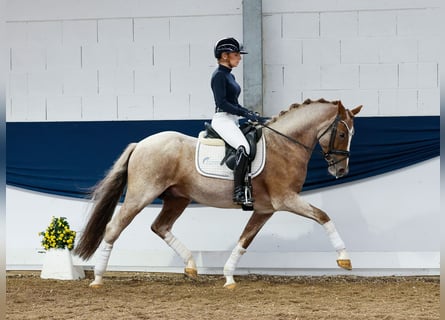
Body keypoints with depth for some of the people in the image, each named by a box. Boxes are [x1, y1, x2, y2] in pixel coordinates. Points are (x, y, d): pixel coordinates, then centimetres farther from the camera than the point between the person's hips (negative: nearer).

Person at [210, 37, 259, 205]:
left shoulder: (229, 76, 19)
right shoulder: (219, 75, -9)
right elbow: (222, 102, -18)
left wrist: (249, 113, 8)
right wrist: (245, 114, -17)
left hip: (233, 121, 11)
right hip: (222, 120, -11)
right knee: (243, 147, -30)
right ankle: (238, 192, -34)